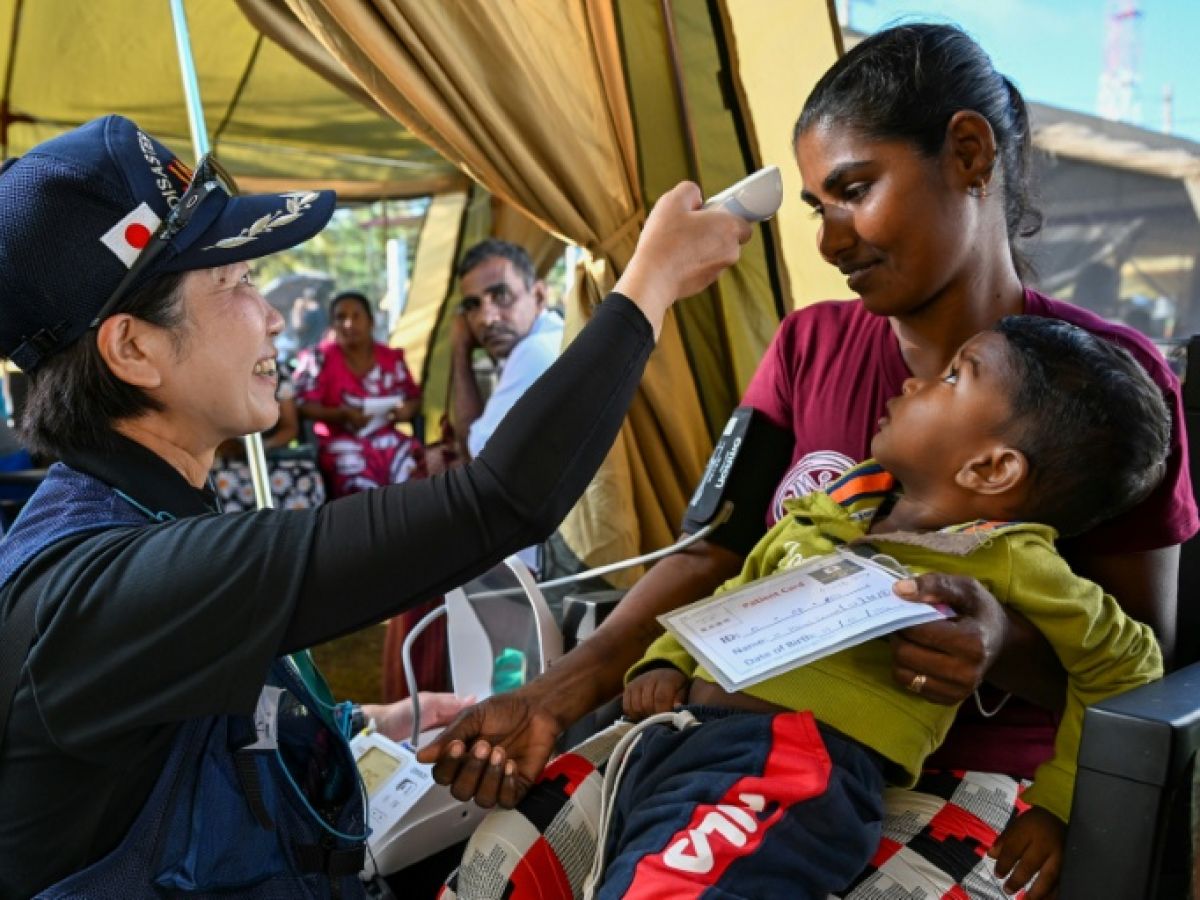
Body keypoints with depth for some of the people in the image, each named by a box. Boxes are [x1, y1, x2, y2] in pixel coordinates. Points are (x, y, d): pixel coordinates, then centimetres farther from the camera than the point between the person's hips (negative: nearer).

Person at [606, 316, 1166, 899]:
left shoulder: (1007, 562, 0)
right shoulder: (836, 508, 17)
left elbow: (1129, 668, 9)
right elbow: (737, 597, 27)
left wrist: (1058, 802, 7)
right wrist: (668, 661, 12)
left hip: (792, 768, -7)